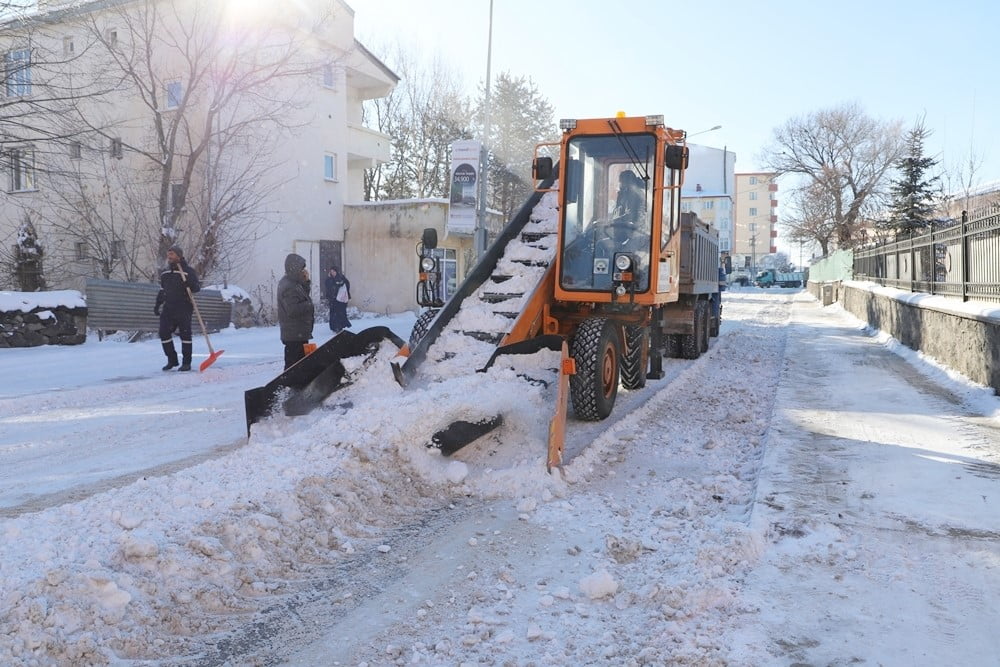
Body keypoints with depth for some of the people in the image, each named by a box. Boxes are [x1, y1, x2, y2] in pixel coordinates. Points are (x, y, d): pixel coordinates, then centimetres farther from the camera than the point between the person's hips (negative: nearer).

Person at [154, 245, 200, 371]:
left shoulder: (188, 271, -3)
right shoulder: (165, 274, 16)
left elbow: (197, 287, -9)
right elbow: (161, 291, 24)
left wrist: (188, 284, -29)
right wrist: (157, 305, 17)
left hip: (183, 308, -6)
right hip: (168, 308, 6)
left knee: (185, 334, -3)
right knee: (164, 333, 0)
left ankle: (186, 362, 5)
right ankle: (172, 360, 14)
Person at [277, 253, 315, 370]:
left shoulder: (293, 283, 13)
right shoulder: (288, 287, -20)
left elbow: (303, 297, 21)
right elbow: (292, 310, -26)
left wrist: (306, 282, 7)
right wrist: (309, 305, -13)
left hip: (299, 333, 11)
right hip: (295, 335, -11)